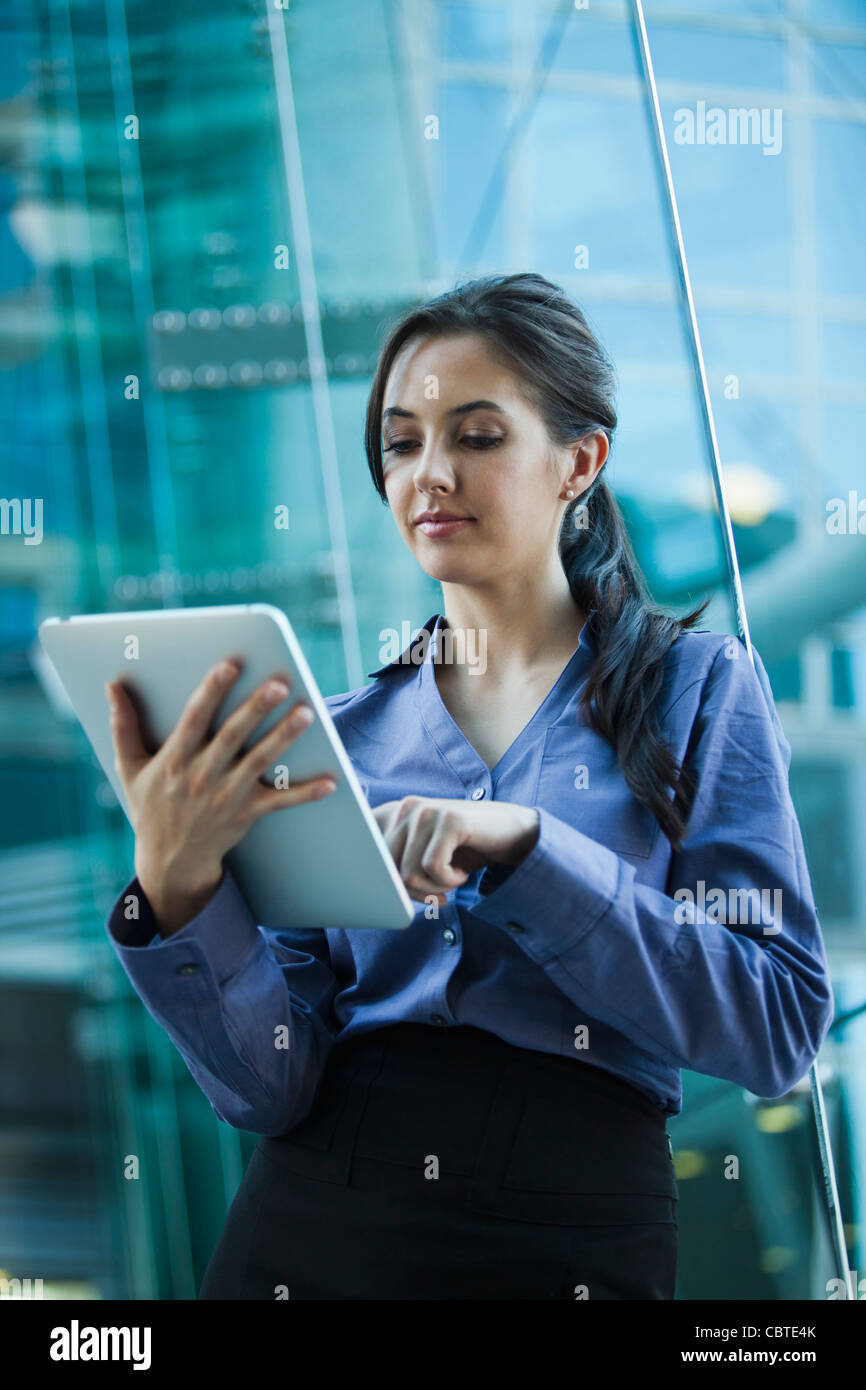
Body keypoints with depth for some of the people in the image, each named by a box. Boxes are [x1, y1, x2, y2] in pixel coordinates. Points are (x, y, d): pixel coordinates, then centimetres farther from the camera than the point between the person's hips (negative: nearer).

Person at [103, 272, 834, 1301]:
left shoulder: (697, 687, 1)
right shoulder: (338, 732, 7)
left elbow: (780, 1026, -10)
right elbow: (270, 1088, -2)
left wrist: (523, 844, -18)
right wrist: (176, 890, -19)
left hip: (578, 1234, -2)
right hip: (313, 1224, 2)